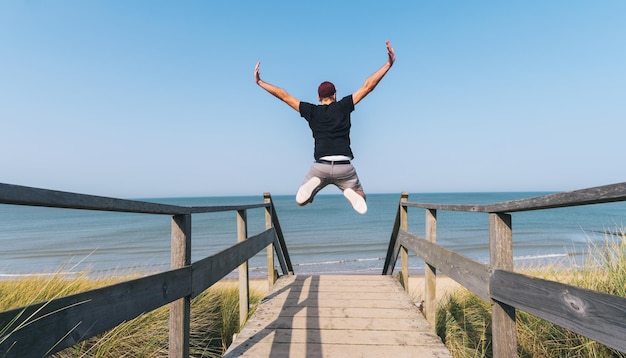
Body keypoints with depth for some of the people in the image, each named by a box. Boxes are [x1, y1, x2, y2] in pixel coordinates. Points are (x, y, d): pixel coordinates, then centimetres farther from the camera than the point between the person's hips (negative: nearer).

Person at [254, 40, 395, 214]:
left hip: (320, 166, 0)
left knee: (301, 200, 20)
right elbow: (367, 86, 6)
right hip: (344, 166, 0)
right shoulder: (343, 106, 7)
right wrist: (388, 64, 11)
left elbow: (284, 95, 14)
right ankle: (351, 192, -13)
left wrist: (259, 82, 22)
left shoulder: (311, 111, 9)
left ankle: (313, 183, -14)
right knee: (361, 197, 24)